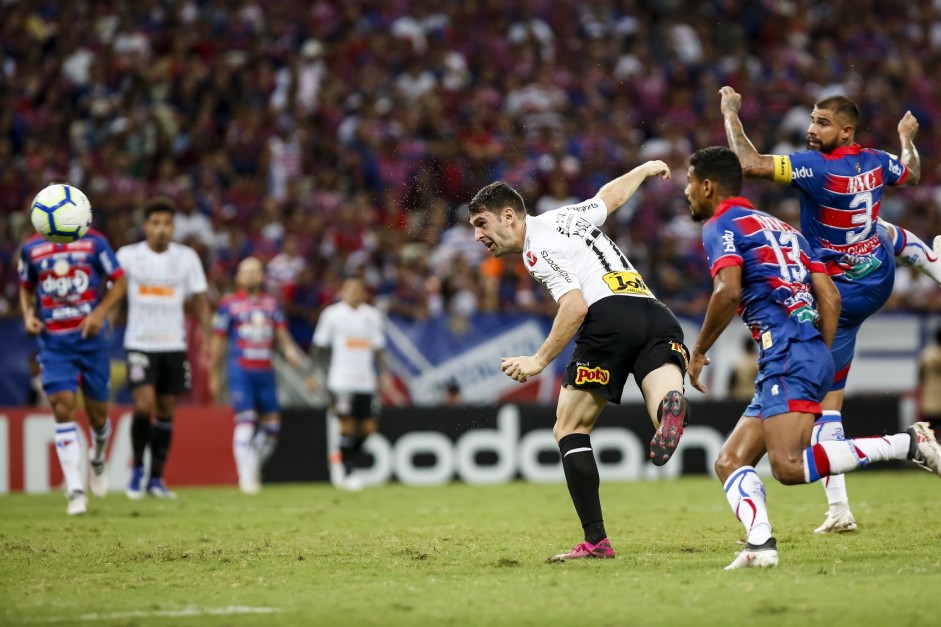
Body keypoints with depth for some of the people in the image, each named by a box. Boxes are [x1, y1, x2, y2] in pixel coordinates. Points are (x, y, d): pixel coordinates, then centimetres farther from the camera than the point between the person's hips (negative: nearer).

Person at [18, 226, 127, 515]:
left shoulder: (93, 242, -2)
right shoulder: (31, 248, 5)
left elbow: (119, 281, 2)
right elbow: (26, 288, 18)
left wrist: (100, 312, -13)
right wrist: (28, 315, -1)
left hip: (91, 335, 0)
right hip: (54, 340, 0)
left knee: (97, 412, 7)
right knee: (63, 407, -13)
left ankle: (98, 457, 42)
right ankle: (75, 490, -13)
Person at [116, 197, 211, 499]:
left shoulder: (186, 257, 1)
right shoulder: (128, 255, -3)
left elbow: (200, 301, 5)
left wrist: (209, 341, -2)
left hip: (174, 346, 2)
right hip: (139, 345, -2)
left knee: (166, 411, 5)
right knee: (144, 405, -16)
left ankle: (156, 478, 15)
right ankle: (137, 469, 4)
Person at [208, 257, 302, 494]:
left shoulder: (271, 303, 13)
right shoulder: (229, 303, 3)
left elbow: (281, 334, 12)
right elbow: (218, 341, 6)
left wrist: (289, 350, -10)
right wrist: (213, 374, 6)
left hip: (265, 371, 4)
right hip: (241, 370, -4)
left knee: (271, 425, 4)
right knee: (245, 421, -12)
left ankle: (254, 467, 23)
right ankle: (246, 477, -9)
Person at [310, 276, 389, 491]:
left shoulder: (371, 315, 11)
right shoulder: (332, 314, 0)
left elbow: (378, 347, 16)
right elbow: (319, 346, 4)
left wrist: (383, 372, 6)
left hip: (366, 381, 4)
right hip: (341, 380, -4)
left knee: (369, 427, 2)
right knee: (347, 426, -7)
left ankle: (345, 463, 22)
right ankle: (346, 473, 3)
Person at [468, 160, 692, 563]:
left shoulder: (536, 248, 5)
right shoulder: (568, 216, 27)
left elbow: (576, 305, -9)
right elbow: (611, 194, 46)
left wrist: (540, 360, -7)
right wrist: (645, 169, 66)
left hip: (612, 315, -7)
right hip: (659, 316, 7)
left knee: (570, 429, 7)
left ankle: (595, 540, 0)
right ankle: (671, 406, -53)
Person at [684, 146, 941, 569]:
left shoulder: (720, 226, 3)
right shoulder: (781, 228, 28)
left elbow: (728, 291, -15)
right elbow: (830, 298, 19)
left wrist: (698, 352, -4)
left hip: (787, 358, -10)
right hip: (813, 355, 10)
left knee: (790, 466, -22)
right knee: (729, 462, 7)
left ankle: (907, 444, -20)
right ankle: (760, 543, -15)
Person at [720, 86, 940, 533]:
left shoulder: (816, 167, -25)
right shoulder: (876, 162, -3)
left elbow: (748, 163, -31)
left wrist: (730, 112, -16)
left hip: (838, 297, -6)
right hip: (881, 281, 6)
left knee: (827, 403, -1)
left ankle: (839, 509, -6)